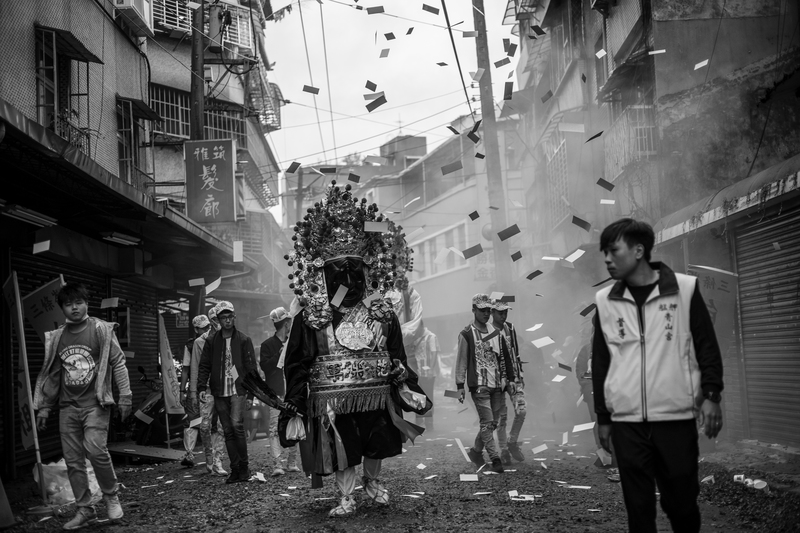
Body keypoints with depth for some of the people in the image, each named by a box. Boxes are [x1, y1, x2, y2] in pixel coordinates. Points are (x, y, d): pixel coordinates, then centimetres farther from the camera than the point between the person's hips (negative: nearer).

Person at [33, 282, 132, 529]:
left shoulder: (102, 330, -4)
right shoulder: (56, 337, 8)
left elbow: (118, 363, -3)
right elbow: (51, 373, 14)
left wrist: (125, 396, -8)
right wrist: (44, 407, 13)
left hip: (95, 403, -4)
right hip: (68, 406, 5)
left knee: (95, 449, -20)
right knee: (72, 460, 4)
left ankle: (111, 496, 2)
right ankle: (85, 509, 16)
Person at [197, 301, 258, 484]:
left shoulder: (244, 340, 2)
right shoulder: (211, 340, 8)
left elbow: (251, 368, 2)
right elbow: (204, 365, 8)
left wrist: (251, 394, -3)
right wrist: (202, 387, -6)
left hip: (238, 391, -3)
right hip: (219, 393, 3)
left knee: (237, 425, -17)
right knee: (228, 431, 5)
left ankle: (244, 466, -4)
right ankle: (235, 469, 11)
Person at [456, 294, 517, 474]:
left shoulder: (496, 332, 13)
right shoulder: (466, 334, -3)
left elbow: (505, 357, 17)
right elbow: (461, 362, -3)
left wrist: (510, 379, 12)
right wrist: (460, 386, -6)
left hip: (497, 385, 6)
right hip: (479, 385, -6)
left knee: (495, 421, 6)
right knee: (487, 421, -9)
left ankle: (476, 451, 23)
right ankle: (495, 458, -3)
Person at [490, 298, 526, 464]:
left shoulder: (510, 328, 9)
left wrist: (520, 375, 15)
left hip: (513, 375, 5)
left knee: (521, 410, -6)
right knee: (501, 416, 1)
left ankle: (512, 443, 13)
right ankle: (504, 450, 12)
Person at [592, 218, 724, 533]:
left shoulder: (685, 289, 0)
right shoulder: (605, 301, 6)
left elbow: (707, 346, 3)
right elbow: (600, 362, 10)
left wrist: (711, 395, -6)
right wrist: (603, 418, 10)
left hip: (676, 417, -2)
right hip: (626, 422, 2)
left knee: (681, 502, 3)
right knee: (638, 506, 4)